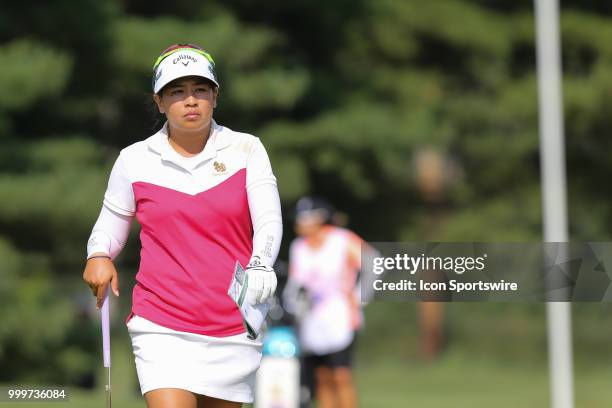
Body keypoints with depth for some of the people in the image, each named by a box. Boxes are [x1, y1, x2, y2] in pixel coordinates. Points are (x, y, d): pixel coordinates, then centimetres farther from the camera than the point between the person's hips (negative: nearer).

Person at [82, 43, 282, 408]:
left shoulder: (246, 150, 3)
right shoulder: (134, 161, 4)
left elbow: (269, 222, -7)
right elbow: (110, 227, 18)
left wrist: (259, 269, -28)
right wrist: (99, 256, -5)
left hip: (234, 328, 1)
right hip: (162, 328, -1)